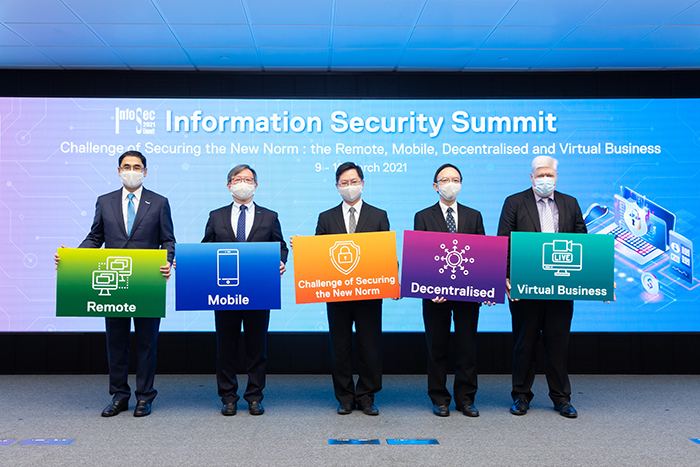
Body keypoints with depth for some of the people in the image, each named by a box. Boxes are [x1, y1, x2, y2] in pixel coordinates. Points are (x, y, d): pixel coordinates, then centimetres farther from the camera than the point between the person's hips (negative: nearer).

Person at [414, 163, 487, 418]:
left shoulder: (474, 216, 11)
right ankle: (439, 399, 19)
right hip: (436, 292, -1)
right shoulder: (423, 217, 4)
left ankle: (465, 399, 20)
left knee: (467, 347, 7)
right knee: (437, 348, 7)